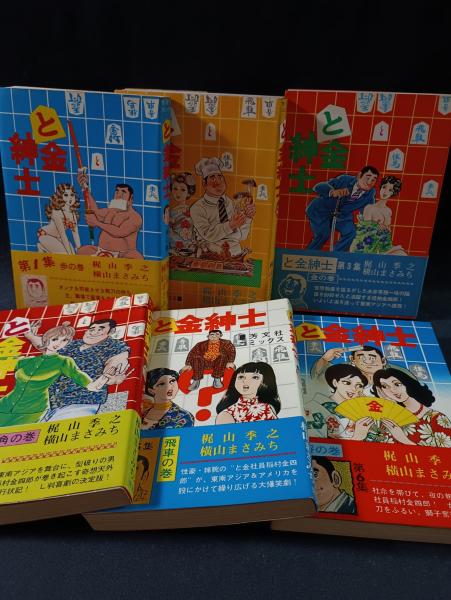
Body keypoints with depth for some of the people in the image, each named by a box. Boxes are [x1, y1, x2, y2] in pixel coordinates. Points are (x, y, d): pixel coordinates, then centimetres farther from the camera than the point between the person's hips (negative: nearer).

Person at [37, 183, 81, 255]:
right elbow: (62, 234, -27)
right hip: (45, 235, -8)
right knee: (64, 254, -22)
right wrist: (69, 252, -28)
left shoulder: (73, 214, -6)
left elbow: (75, 233, -4)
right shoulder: (57, 212, -26)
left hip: (57, 238, 8)